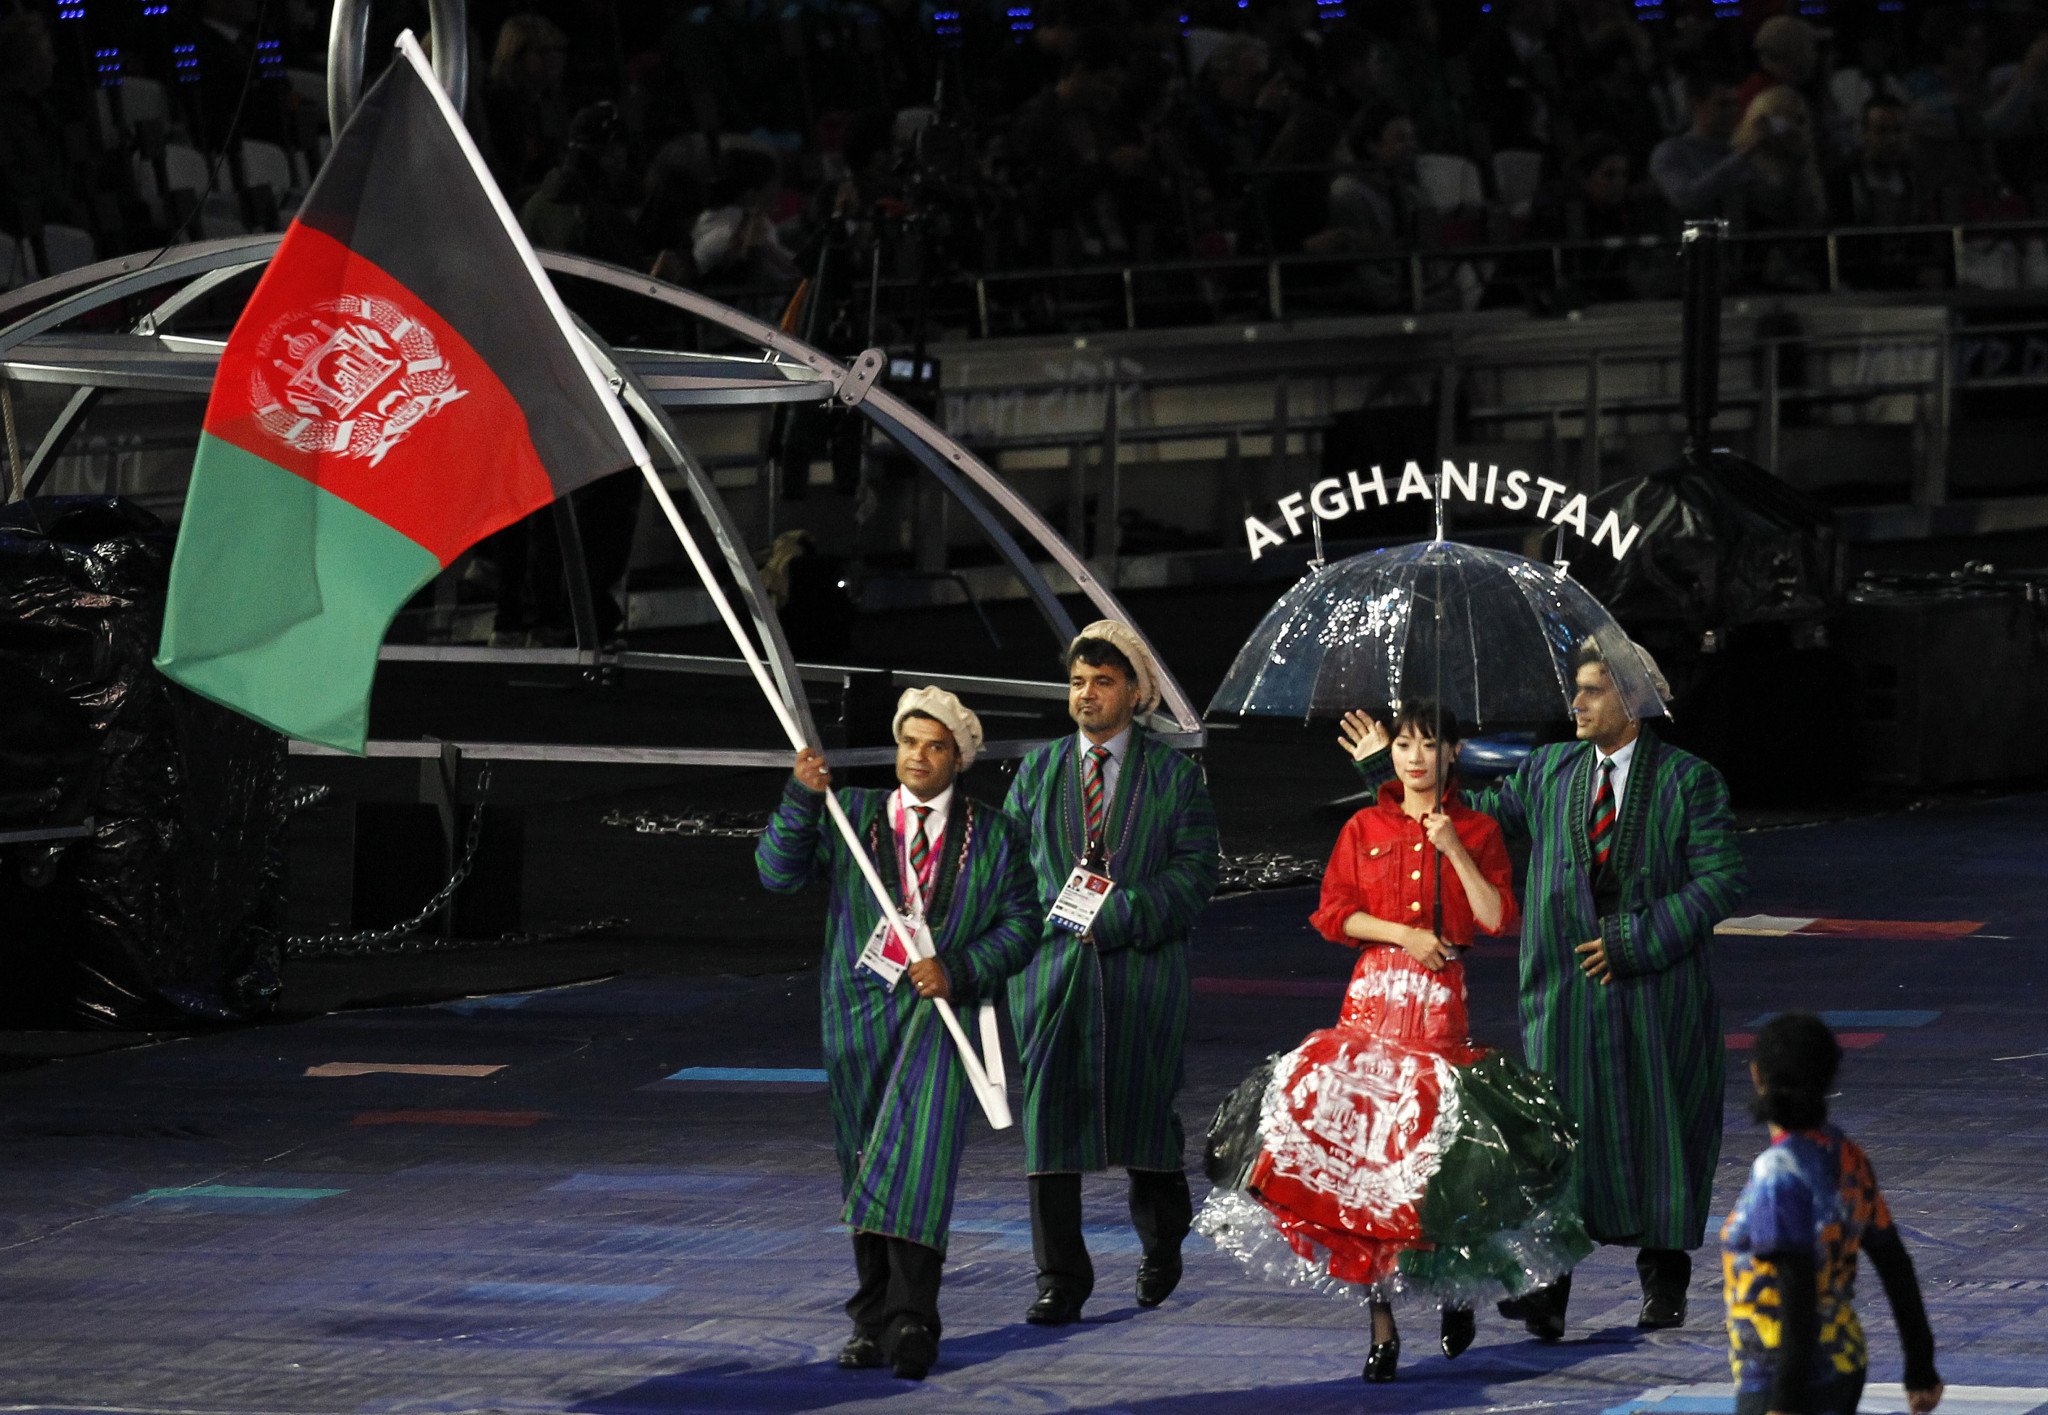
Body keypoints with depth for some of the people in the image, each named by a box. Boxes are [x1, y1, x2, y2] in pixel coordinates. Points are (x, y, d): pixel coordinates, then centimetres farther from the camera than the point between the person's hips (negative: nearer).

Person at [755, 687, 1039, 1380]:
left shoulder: (993, 836, 7)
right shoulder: (850, 816, 10)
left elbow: (1019, 925, 5)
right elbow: (778, 871, 0)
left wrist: (958, 970, -10)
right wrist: (803, 799, -16)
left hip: (940, 1011, -3)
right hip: (860, 1011, 3)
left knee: (918, 1153, -19)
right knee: (863, 1162, 6)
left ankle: (912, 1318, -22)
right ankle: (872, 1316, 14)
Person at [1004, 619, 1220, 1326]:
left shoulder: (1174, 776, 4)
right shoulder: (1037, 771, 12)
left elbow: (1196, 870, -3)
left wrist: (1119, 915, -15)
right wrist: (1055, 911, -6)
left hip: (1142, 969, -2)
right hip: (1051, 967, 2)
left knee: (1143, 1109, 4)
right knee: (1050, 1110, -4)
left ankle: (1162, 1241, 32)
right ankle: (1061, 1278, 0)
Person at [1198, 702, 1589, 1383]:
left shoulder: (1477, 830, 7)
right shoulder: (1365, 829, 10)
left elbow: (1499, 919, -2)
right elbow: (1334, 913, 5)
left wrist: (1455, 852, -11)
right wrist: (1402, 935, -8)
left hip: (1442, 1001, -1)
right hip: (1376, 993, 1)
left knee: (1440, 1145, -9)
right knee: (1366, 1143, -8)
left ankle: (1455, 1285, 18)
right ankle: (1381, 1320, -5)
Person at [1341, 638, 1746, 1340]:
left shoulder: (1690, 781, -2)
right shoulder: (1547, 772, 10)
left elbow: (1720, 880, -8)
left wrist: (1634, 941, -14)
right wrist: (1386, 768, 10)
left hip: (1657, 991, -2)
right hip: (1565, 988, 2)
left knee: (1661, 1129, 7)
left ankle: (1664, 1281, 23)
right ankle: (1546, 1285, -10)